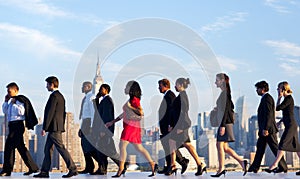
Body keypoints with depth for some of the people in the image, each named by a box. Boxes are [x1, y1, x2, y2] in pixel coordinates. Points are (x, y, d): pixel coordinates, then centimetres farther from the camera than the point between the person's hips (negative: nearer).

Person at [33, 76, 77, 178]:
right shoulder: (61, 96, 17)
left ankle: (72, 169, -7)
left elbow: (50, 113, -18)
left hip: (54, 127, -10)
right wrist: (61, 126, 23)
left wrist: (44, 128, -16)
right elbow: (63, 113, 20)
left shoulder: (54, 96, -13)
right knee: (48, 149, 11)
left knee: (61, 148, -8)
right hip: (58, 127, 10)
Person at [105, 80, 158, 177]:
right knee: (139, 148, 12)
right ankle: (153, 165, 16)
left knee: (122, 146, -12)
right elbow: (124, 114, 24)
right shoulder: (131, 99, 19)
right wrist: (112, 122, 24)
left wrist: (129, 107, -20)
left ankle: (121, 169, -12)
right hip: (129, 125, 10)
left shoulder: (135, 99, -9)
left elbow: (141, 112, -21)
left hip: (131, 125, -10)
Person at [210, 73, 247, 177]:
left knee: (220, 145, -4)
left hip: (225, 122, -10)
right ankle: (241, 162, 10)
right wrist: (218, 109, 16)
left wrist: (222, 125, -22)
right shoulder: (225, 93, 16)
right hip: (225, 122, 10)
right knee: (224, 147, 10)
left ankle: (221, 169, 2)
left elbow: (226, 110, -19)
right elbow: (231, 107, 24)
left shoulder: (225, 93, -13)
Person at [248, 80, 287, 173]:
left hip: (269, 129, -11)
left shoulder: (267, 98, -13)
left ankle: (283, 167, 2)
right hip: (265, 129, 11)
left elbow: (269, 114, -21)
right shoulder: (265, 98, 18)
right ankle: (255, 167, 11)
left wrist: (266, 128, -25)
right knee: (260, 147, 9)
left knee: (275, 148, -4)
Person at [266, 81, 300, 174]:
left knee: (282, 144, -11)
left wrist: (279, 98, -7)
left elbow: (277, 108, -16)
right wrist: (280, 121, 19)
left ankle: (274, 165, -12)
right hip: (290, 125, 10)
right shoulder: (287, 98, 17)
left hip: (291, 125, -10)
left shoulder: (289, 98, -12)